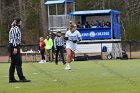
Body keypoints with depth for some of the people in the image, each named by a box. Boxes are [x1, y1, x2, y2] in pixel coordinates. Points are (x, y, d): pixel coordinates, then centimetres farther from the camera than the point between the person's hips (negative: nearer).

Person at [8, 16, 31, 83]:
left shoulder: (13, 28, 20)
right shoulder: (16, 28, -11)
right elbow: (14, 38, -19)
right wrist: (15, 47, -23)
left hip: (12, 47, 10)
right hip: (15, 46, -10)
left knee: (13, 63, 10)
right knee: (18, 63, -9)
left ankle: (11, 79, 10)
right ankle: (21, 78, -9)